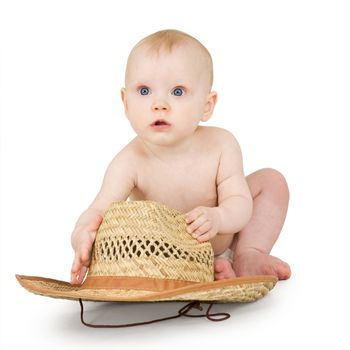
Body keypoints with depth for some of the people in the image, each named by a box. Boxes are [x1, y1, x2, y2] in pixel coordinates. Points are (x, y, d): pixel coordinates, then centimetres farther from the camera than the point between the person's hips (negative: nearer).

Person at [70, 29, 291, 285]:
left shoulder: (222, 146, -25)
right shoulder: (130, 162, -29)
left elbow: (239, 203, -25)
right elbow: (99, 211, -37)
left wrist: (217, 218, -51)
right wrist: (83, 236, -63)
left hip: (221, 235, 1)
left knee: (271, 181, -9)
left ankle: (249, 257, -6)